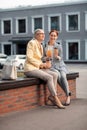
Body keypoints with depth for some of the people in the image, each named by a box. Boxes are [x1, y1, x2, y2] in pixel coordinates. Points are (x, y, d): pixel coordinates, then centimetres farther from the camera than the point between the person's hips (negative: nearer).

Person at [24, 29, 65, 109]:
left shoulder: (41, 46, 18)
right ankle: (56, 99, -20)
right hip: (30, 69, -8)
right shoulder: (32, 43, -8)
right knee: (49, 77, -25)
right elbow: (29, 58, -15)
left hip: (37, 68, 8)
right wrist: (40, 64, -15)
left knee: (55, 74, -11)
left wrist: (43, 65, 5)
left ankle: (52, 96, -14)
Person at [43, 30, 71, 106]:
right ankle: (68, 94, -19)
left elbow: (61, 59, 4)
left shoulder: (59, 46, 6)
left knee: (63, 76, -32)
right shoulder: (45, 47, 6)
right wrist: (46, 57, -9)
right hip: (51, 66, -1)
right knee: (58, 75, -33)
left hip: (60, 65, 1)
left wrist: (57, 56, -17)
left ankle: (68, 96, -24)